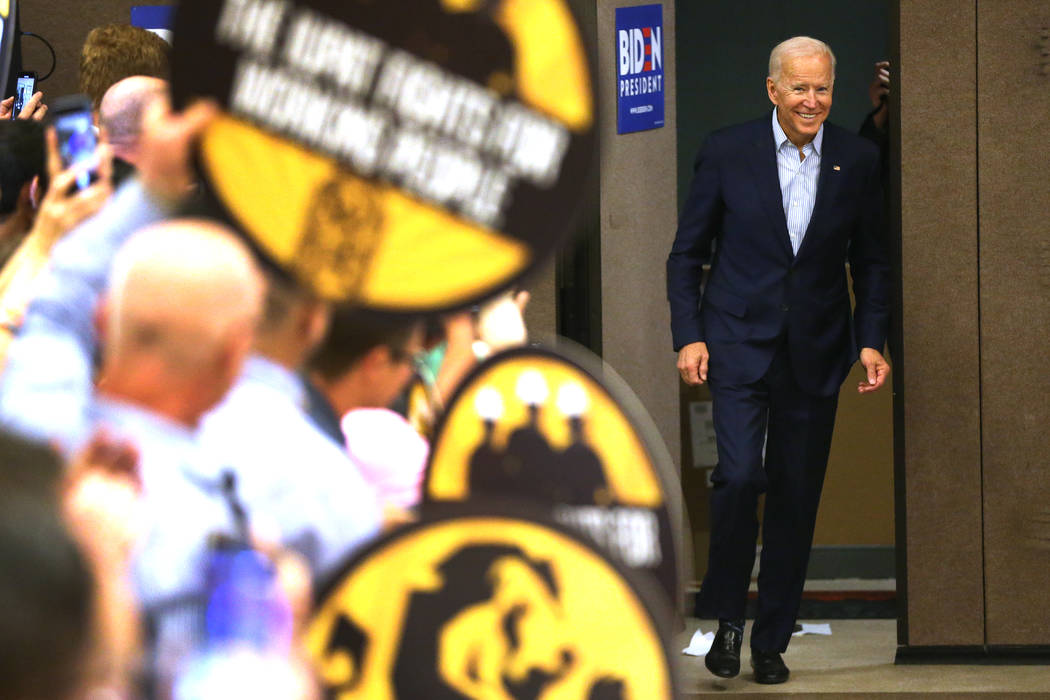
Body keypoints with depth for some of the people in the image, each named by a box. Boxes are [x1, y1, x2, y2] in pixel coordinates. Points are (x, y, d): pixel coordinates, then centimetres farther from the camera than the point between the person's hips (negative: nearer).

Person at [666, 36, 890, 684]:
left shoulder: (857, 161, 3)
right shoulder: (728, 153, -2)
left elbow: (871, 262, 10)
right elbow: (687, 254, 4)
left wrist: (872, 340, -1)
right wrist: (689, 335, -6)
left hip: (815, 355, 2)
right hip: (740, 345, -2)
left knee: (797, 497, 4)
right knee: (739, 476, -17)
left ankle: (772, 642, 15)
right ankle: (728, 619, 1)